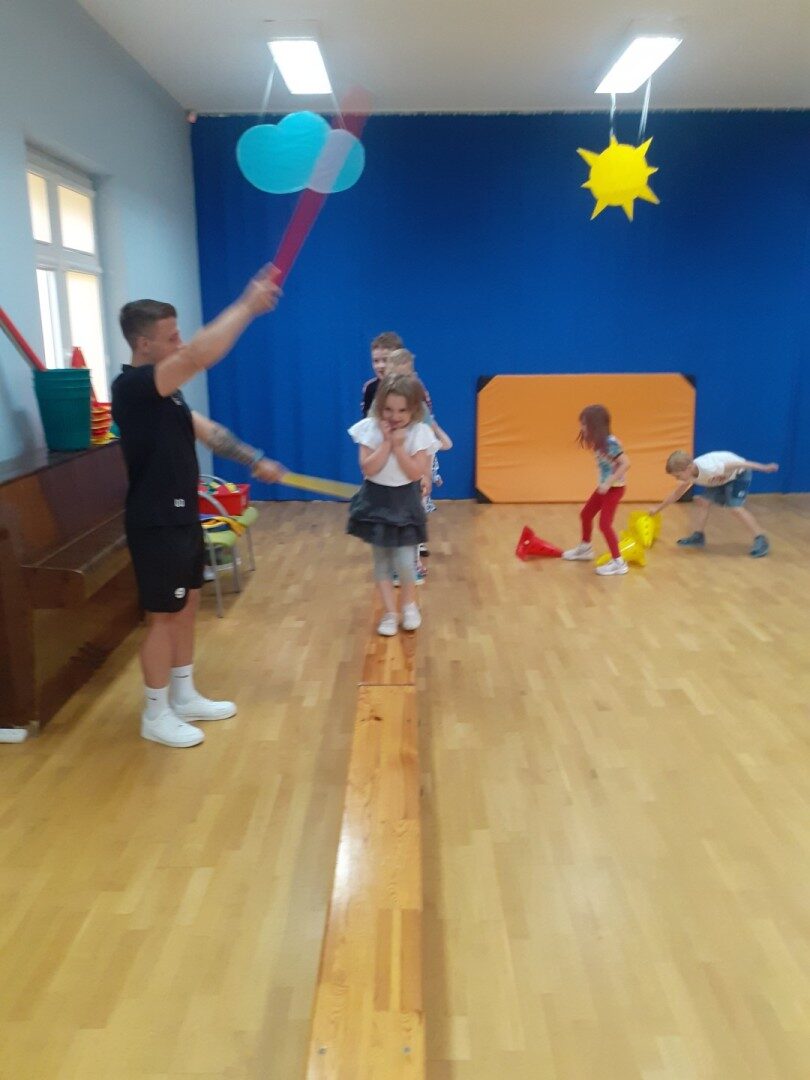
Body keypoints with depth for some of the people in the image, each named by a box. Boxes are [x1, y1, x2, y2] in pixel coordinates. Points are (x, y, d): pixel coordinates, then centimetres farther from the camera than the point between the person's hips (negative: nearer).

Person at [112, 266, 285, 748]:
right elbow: (201, 355, -34)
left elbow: (205, 429, 16)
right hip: (157, 522, -10)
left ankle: (184, 697, 30)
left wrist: (254, 460, 13)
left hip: (183, 516, 10)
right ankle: (156, 714, 16)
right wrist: (248, 305, -28)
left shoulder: (164, 390, 11)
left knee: (187, 607, 16)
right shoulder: (133, 387, -21)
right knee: (164, 616, 1)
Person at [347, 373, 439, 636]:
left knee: (404, 561, -8)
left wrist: (399, 446, -20)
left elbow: (416, 473, -15)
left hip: (404, 502, -1)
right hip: (376, 500, 2)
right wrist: (386, 442, -21)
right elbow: (368, 469, -16)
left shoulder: (421, 433, -10)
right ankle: (390, 613, 19)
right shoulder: (370, 429, -8)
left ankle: (409, 604, 21)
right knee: (381, 560, 7)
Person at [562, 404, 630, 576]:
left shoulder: (610, 442, -23)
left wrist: (608, 483, -29)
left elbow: (626, 463, -28)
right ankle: (585, 548, 40)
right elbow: (605, 466, 6)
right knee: (585, 514, 19)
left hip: (614, 488, -10)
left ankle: (618, 562, -3)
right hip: (604, 487, 10)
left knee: (605, 524, -11)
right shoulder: (599, 442, 4)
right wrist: (604, 484, -2)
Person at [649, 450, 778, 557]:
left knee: (735, 507, -20)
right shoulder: (690, 473, -12)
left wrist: (764, 468, -28)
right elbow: (677, 493, 4)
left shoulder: (708, 468, -38)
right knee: (703, 501, 1)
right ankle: (698, 536, 13)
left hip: (739, 473, -8)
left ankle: (761, 540, -15)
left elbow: (735, 465, -32)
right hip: (722, 479, 8)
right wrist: (659, 508, 9)